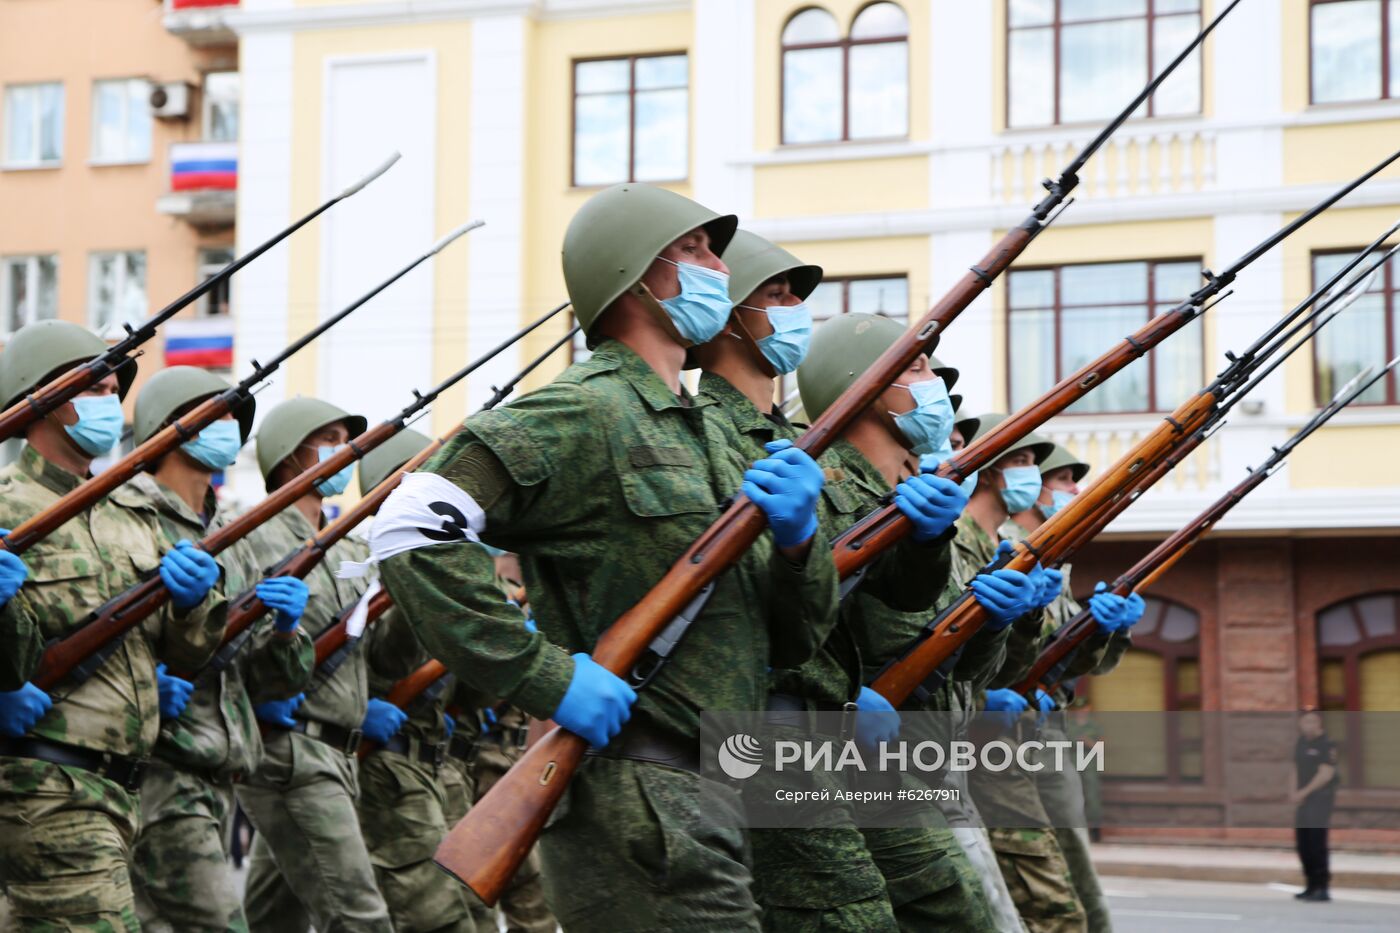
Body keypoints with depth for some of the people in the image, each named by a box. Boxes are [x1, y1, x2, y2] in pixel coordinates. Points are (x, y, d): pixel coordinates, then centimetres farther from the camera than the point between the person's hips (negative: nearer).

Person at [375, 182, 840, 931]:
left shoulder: (712, 432, 19)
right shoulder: (585, 412, -9)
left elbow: (794, 641, 18)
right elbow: (410, 529, -20)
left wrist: (797, 540, -3)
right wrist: (545, 675, -22)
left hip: (701, 803, 9)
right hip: (639, 806, -9)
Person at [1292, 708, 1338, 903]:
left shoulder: (1327, 745, -10)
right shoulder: (1301, 743, 13)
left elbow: (1326, 774, -15)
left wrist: (1303, 792, -12)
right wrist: (1294, 792, 2)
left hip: (1321, 797, -8)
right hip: (1304, 798, 8)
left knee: (1317, 843, -12)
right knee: (1302, 842, 9)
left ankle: (1322, 888, -10)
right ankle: (1312, 886, 19)